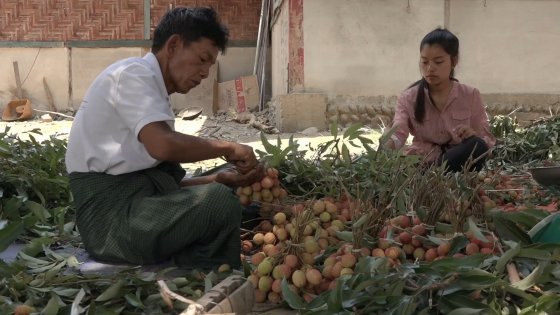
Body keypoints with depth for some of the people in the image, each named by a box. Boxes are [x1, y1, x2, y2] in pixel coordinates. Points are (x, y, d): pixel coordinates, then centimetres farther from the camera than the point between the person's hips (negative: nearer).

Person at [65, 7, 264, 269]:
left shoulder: (150, 87, 20)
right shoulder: (133, 73, -8)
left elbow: (164, 179, 12)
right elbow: (162, 145, -26)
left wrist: (222, 179, 0)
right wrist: (227, 148, -12)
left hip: (137, 199, 10)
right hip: (113, 212, -10)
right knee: (220, 203, -23)